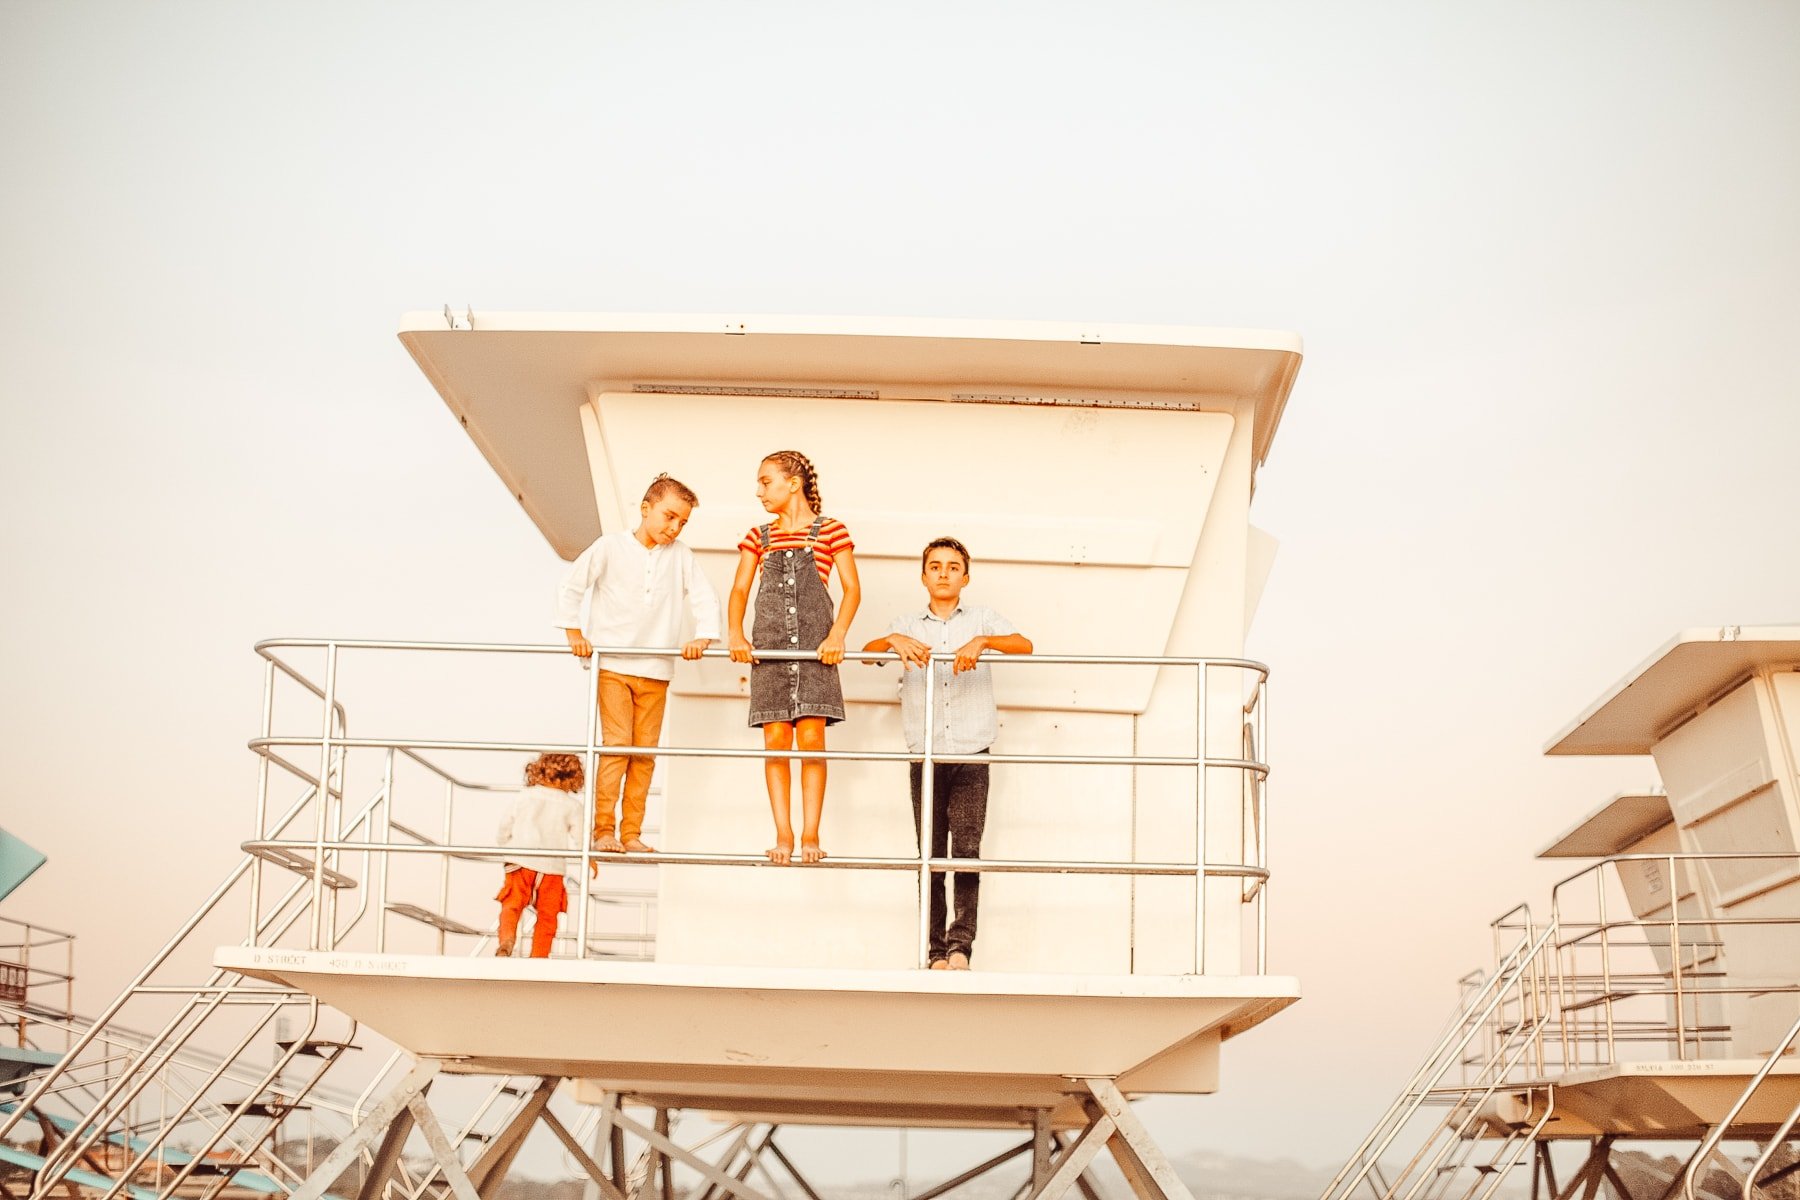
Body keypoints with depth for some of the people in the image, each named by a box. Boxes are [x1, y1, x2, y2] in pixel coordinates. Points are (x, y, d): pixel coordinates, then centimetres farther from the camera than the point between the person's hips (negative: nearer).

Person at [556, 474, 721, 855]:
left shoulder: (681, 557, 8)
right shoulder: (611, 546, 0)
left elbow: (705, 598, 5)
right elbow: (571, 586, -1)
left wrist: (703, 637, -11)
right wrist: (573, 632, -7)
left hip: (656, 672, 4)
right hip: (612, 664, -3)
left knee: (645, 749, 2)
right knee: (617, 742, -12)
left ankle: (631, 833, 7)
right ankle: (603, 830, -8)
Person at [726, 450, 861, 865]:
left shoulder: (830, 531, 4)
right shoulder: (758, 537, 15)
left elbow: (852, 589, 1)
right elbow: (739, 590, 9)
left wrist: (837, 635, -13)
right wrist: (736, 634, -9)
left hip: (815, 645, -3)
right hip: (769, 644, 3)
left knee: (811, 737, -9)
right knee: (775, 740, -3)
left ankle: (810, 834, -6)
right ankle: (783, 834, -2)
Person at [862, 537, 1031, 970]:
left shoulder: (981, 619, 8)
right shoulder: (908, 624, 13)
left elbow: (1024, 645, -8)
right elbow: (867, 653, -2)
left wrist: (981, 642, -26)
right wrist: (893, 641, -24)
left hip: (971, 755, -2)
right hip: (925, 755, 2)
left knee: (967, 848, -12)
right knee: (931, 854, 1)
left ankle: (961, 942, -12)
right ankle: (937, 952, 3)